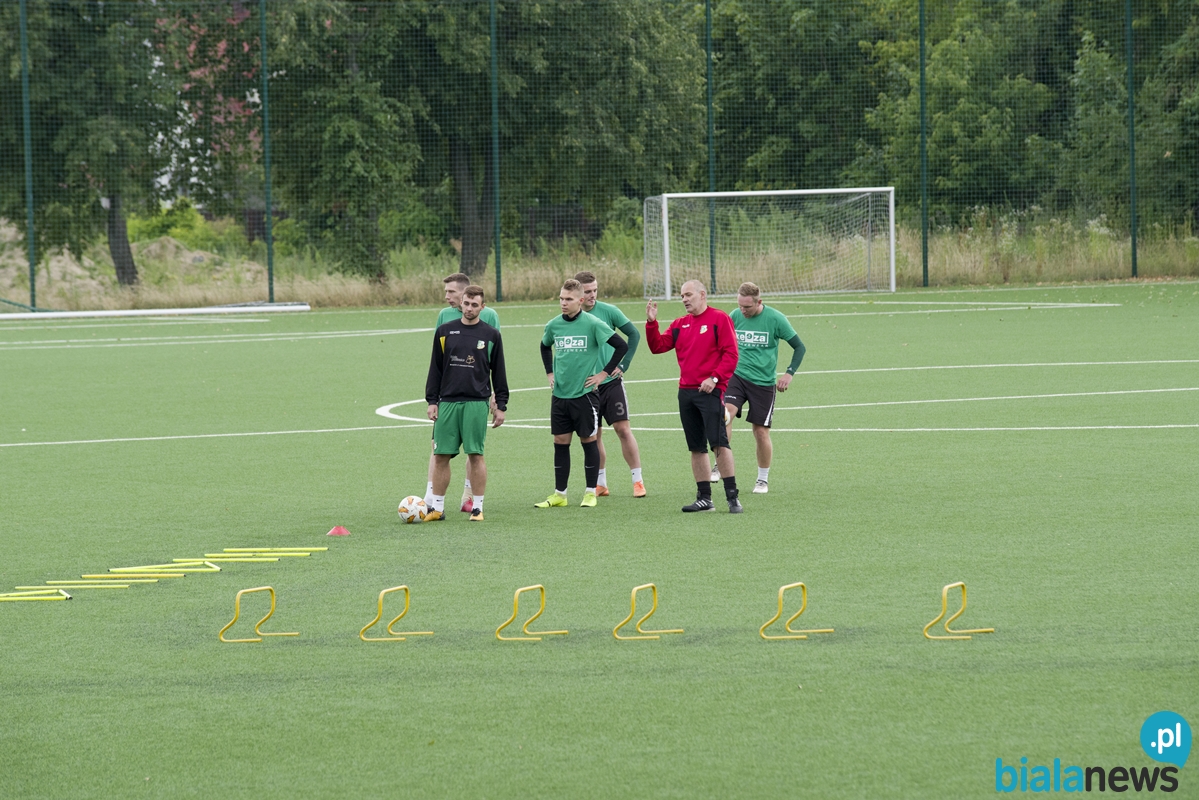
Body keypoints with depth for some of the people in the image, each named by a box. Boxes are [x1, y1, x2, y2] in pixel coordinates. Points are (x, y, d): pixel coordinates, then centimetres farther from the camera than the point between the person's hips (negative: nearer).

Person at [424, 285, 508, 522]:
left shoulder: (491, 335, 4)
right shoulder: (445, 331, 8)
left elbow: (498, 372, 7)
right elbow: (435, 368, 11)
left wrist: (501, 405, 3)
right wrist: (432, 400, 5)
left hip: (477, 403, -2)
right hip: (447, 402, 2)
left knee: (475, 455, -3)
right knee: (440, 456, 1)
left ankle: (477, 507, 5)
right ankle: (437, 507, 8)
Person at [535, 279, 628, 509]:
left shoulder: (592, 324, -11)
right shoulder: (553, 325, 4)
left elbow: (621, 346, -9)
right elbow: (545, 346, 26)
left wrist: (604, 373, -8)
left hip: (585, 393, -4)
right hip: (559, 394, 5)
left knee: (588, 441, 2)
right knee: (560, 443, 7)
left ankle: (590, 492, 10)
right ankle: (559, 493, 13)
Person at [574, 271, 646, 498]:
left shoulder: (608, 311, -5)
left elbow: (634, 334, 1)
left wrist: (623, 365, -4)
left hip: (611, 381, -2)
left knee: (623, 429, -6)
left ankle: (637, 480, -1)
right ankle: (600, 483, 18)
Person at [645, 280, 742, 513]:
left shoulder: (719, 319, -3)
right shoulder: (680, 324, 16)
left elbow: (730, 354, -9)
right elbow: (658, 346, 12)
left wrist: (714, 378, -17)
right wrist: (651, 323, -1)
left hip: (710, 391, -6)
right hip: (686, 392, 6)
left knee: (719, 442, -12)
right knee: (696, 447, 8)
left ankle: (732, 496, -9)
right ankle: (704, 498, 13)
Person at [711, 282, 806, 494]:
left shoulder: (775, 318, -9)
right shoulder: (735, 316, -1)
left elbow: (799, 347, -2)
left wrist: (789, 373, -13)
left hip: (763, 382, -2)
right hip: (736, 375, 2)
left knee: (761, 431, 2)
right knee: (725, 413, -24)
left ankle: (763, 479, 21)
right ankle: (720, 465, -17)